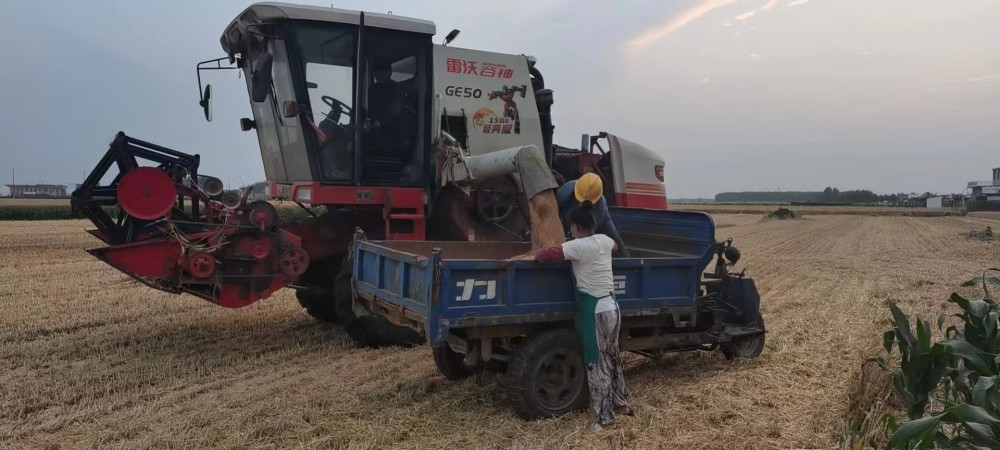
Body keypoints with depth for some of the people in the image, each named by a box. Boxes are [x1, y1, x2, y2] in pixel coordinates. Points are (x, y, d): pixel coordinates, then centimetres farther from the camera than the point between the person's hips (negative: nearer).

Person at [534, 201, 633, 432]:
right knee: (612, 357, 22)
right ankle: (621, 403, 36)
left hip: (594, 311, -8)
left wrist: (537, 255, 1)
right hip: (612, 307, 8)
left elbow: (546, 254, -21)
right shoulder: (604, 240, 6)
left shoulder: (578, 246, -16)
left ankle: (605, 417, 9)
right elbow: (614, 245, 31)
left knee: (597, 363, 2)